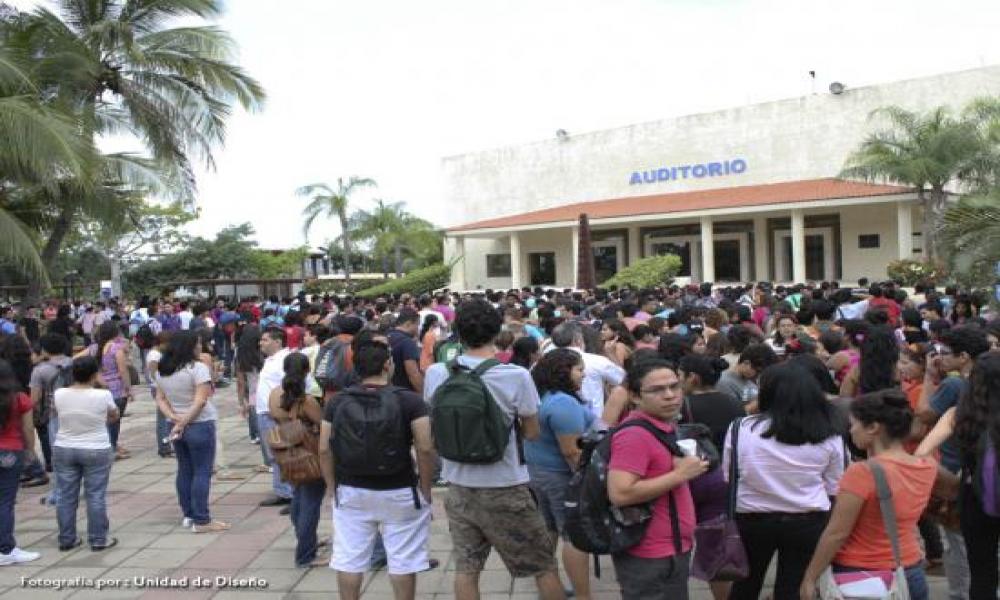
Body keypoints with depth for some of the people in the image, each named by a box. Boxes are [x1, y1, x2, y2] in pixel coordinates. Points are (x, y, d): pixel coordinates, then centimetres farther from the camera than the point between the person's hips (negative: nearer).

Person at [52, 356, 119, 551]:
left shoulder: (59, 395, -7)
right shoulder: (103, 396, -15)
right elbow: (114, 415, 3)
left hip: (63, 450, 3)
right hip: (97, 451, -3)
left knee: (66, 496, 11)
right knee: (96, 496, 4)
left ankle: (66, 539, 19)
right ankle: (98, 539, 10)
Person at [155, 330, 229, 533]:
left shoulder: (161, 370, 8)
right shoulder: (198, 368, -15)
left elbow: (160, 399, 7)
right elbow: (201, 401, -21)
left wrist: (174, 418, -5)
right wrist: (184, 422, -15)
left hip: (175, 426, 7)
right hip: (199, 425, -7)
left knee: (184, 470, 16)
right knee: (202, 472, -1)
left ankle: (188, 515, 23)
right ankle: (201, 521, 0)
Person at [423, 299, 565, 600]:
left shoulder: (435, 373, -6)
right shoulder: (517, 377, -17)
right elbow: (532, 433, -5)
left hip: (459, 487, 4)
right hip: (505, 491, -4)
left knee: (466, 567, 14)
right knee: (544, 564, 13)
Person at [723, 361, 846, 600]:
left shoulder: (742, 429, -13)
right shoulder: (830, 435, -7)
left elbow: (728, 477, -2)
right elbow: (833, 487, 1)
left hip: (752, 519, 0)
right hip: (809, 522, 1)